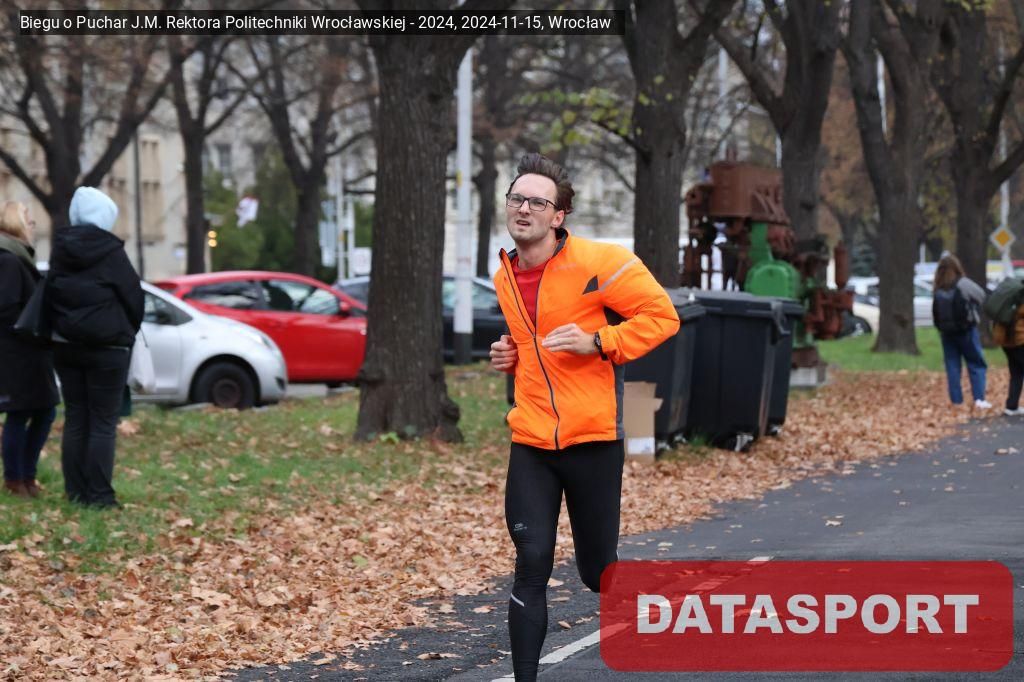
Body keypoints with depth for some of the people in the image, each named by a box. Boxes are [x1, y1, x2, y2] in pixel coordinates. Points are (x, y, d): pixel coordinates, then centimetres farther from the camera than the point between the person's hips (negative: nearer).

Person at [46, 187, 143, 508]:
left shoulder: (60, 250, 5)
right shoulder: (110, 252, -12)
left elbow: (51, 296, 12)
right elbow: (133, 298, -5)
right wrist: (127, 333, 13)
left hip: (65, 346, 6)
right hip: (106, 349, -6)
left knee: (75, 419, 10)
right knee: (103, 423, -1)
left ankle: (76, 491, 11)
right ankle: (99, 494, -3)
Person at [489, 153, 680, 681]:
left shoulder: (596, 262, -11)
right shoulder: (505, 277, 8)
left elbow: (662, 316, -9)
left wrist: (597, 342, -19)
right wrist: (510, 355, 7)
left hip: (592, 440, -4)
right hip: (530, 444, 4)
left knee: (597, 569, 9)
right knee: (531, 567, -7)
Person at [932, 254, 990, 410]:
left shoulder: (938, 290, -1)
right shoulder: (963, 284, -12)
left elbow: (935, 313, 0)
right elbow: (981, 295, 0)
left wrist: (940, 327, 6)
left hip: (947, 332, 3)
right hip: (966, 331, -3)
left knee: (952, 366, 8)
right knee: (976, 364, 4)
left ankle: (956, 400, 6)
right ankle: (979, 398, -5)